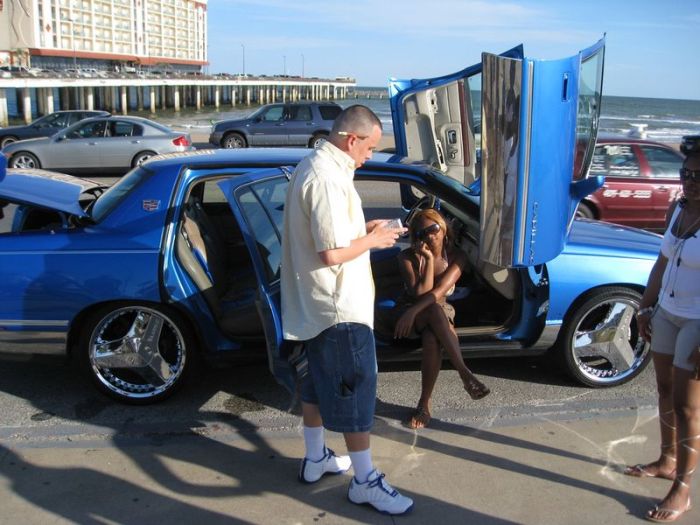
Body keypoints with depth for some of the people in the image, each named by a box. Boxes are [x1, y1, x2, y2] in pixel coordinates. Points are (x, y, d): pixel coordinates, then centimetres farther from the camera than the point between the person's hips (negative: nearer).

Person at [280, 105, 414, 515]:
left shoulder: (312, 166, 10)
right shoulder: (328, 178, -23)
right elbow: (333, 253, -27)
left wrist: (364, 228, 9)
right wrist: (373, 240, -12)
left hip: (315, 304, 11)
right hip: (340, 307, -11)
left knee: (319, 381, 20)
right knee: (356, 388, -1)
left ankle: (316, 458, 35)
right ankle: (366, 481, 11)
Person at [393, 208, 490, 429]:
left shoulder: (456, 256, -9)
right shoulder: (408, 257, -12)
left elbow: (440, 291, -22)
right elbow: (420, 293, -21)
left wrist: (414, 311, -32)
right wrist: (429, 259, -22)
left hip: (440, 312, 1)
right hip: (411, 312, -1)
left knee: (431, 340, -37)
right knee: (434, 309, -39)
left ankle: (424, 404, -28)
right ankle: (464, 373, -42)